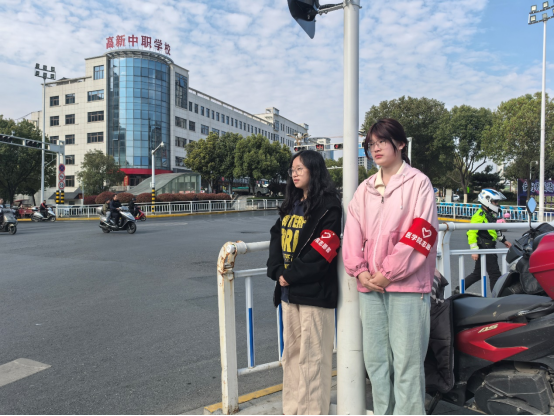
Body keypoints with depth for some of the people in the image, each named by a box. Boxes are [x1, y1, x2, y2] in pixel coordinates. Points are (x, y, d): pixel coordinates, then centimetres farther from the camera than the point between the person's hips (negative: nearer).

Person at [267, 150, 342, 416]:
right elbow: (277, 238, 10)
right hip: (289, 291, 8)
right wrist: (278, 272, -4)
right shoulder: (291, 204, 16)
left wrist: (292, 276, -14)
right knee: (291, 352, 16)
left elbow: (322, 249, -17)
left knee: (312, 355, 0)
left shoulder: (328, 205, -8)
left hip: (314, 291, -8)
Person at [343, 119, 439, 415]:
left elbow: (421, 233, -10)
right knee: (375, 359, 12)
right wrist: (361, 271, -6)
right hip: (370, 287, 5)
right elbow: (352, 232, 8)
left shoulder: (418, 183, -1)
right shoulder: (365, 189, 15)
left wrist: (388, 273, -13)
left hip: (407, 286, -5)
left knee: (406, 361, -1)